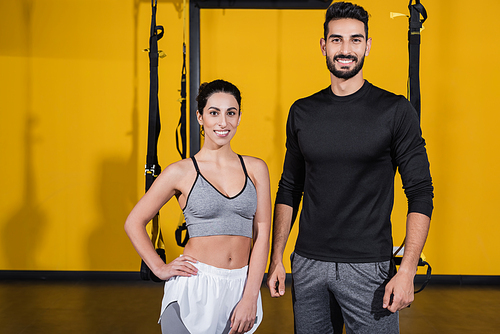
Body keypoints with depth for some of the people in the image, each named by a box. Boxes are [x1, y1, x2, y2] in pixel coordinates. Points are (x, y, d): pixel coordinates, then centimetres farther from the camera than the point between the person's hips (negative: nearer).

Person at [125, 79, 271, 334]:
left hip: (240, 289, 2)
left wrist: (250, 298, -5)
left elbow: (261, 235, 1)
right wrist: (160, 269, 0)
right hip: (194, 289, -2)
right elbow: (134, 223, 7)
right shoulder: (181, 172, -2)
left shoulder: (256, 169, 5)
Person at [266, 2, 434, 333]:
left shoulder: (395, 111, -5)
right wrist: (277, 258, 8)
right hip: (308, 264, 4)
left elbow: (420, 193, -6)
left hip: (368, 268, -3)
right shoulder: (302, 112, 6)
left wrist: (407, 270, -14)